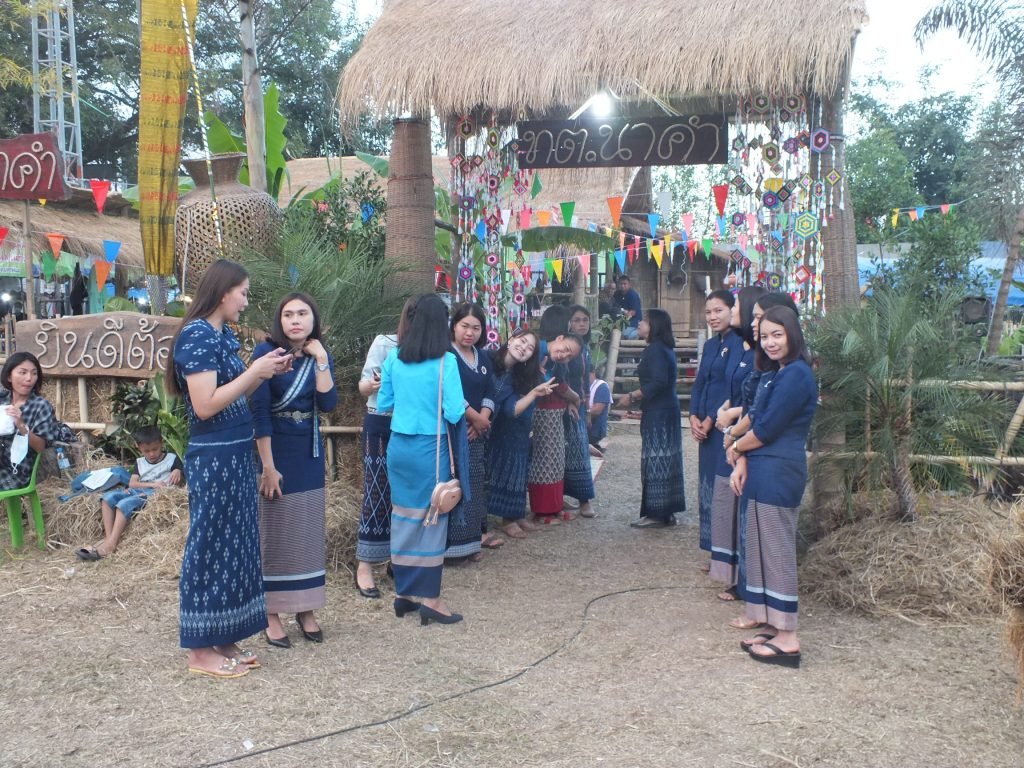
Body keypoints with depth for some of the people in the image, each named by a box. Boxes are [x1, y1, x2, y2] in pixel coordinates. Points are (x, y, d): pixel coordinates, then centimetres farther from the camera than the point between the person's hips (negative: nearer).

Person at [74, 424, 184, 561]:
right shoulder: (140, 462, 22)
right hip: (138, 491, 7)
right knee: (108, 497, -18)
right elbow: (132, 483, 7)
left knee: (124, 503, -30)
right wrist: (152, 484, -9)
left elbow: (179, 482, 5)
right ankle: (108, 537, -28)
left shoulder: (172, 459, 10)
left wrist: (178, 472, -18)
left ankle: (110, 544, -37)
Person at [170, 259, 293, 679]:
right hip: (213, 457, -9)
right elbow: (205, 405, -22)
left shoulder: (223, 335, 12)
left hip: (235, 454, 9)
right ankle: (201, 649, 12)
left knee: (234, 543, 14)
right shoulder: (197, 334, -15)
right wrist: (255, 371, -18)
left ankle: (223, 639, 24)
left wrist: (264, 372, 2)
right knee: (210, 545, 0)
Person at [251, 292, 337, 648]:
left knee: (309, 533, 9)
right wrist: (268, 466, -17)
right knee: (274, 533, 2)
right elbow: (259, 411, -14)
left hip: (309, 455, 5)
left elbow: (327, 404, -7)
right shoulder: (266, 352, -10)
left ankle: (306, 610, 20)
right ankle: (272, 614, 12)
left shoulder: (319, 356, 4)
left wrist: (321, 361, -14)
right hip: (275, 452, -5)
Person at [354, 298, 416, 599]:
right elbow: (364, 386, -8)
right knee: (377, 494, -4)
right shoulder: (384, 343, -5)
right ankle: (364, 567, 2)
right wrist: (372, 384, -29)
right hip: (381, 427, -4)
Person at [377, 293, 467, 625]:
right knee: (432, 519, 5)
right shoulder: (446, 361, -13)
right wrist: (466, 407, 5)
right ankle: (429, 599, 11)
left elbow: (383, 405, 8)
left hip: (397, 446, 5)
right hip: (429, 448, -5)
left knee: (403, 517, 13)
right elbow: (454, 412, -15)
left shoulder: (394, 358, 1)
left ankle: (403, 592, 22)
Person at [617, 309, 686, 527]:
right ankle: (666, 512, 19)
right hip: (665, 410, 10)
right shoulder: (664, 348, 14)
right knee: (665, 460, 12)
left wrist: (632, 396, -16)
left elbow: (658, 382, -24)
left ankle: (657, 514, -1)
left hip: (658, 413, -10)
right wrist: (640, 400, 21)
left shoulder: (655, 350, -15)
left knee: (655, 460, -5)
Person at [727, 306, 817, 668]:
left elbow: (767, 428, -17)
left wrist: (736, 449, 0)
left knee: (777, 551, -5)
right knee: (762, 549, 13)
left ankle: (787, 638, 1)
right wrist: (743, 462, 2)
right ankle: (771, 624, 22)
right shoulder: (777, 374, 18)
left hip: (778, 474, -10)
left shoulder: (796, 375, -14)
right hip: (765, 472, 10)